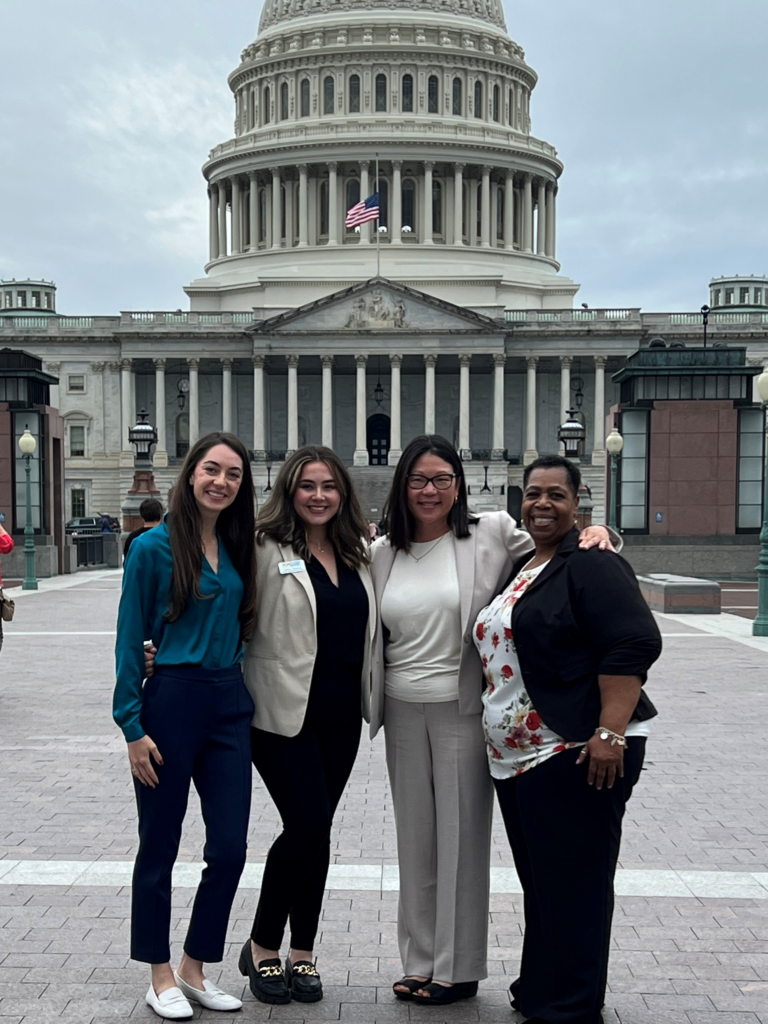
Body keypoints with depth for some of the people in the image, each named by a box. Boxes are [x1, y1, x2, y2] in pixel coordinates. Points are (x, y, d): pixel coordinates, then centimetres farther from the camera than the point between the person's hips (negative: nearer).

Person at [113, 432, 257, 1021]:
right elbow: (131, 640, -7)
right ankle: (161, 977, 24)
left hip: (230, 704, 5)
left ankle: (195, 970, 24)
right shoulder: (154, 547, -7)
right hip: (172, 700, -5)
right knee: (160, 846, 8)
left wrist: (246, 697, 8)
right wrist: (133, 727, -10)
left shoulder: (238, 548, 8)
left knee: (230, 847, 6)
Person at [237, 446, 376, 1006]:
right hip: (284, 713, -5)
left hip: (341, 715, 5)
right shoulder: (267, 550, -8)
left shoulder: (358, 553, 9)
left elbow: (369, 628, 19)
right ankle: (262, 947, 15)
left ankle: (302, 954, 24)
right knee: (309, 825, -7)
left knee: (314, 830, 11)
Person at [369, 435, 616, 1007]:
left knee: (462, 837, 5)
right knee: (415, 838, 14)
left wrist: (592, 534, -20)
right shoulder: (383, 554, 6)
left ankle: (458, 970, 20)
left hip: (464, 709, -4)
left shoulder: (492, 535, -6)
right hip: (403, 713, 4)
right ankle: (421, 961, 29)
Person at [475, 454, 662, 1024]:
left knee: (572, 885, 0)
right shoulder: (521, 568, 17)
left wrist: (611, 732, -25)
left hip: (576, 754, -9)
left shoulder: (591, 566, -11)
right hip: (517, 756, 9)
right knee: (538, 880, 18)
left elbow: (633, 645, -20)